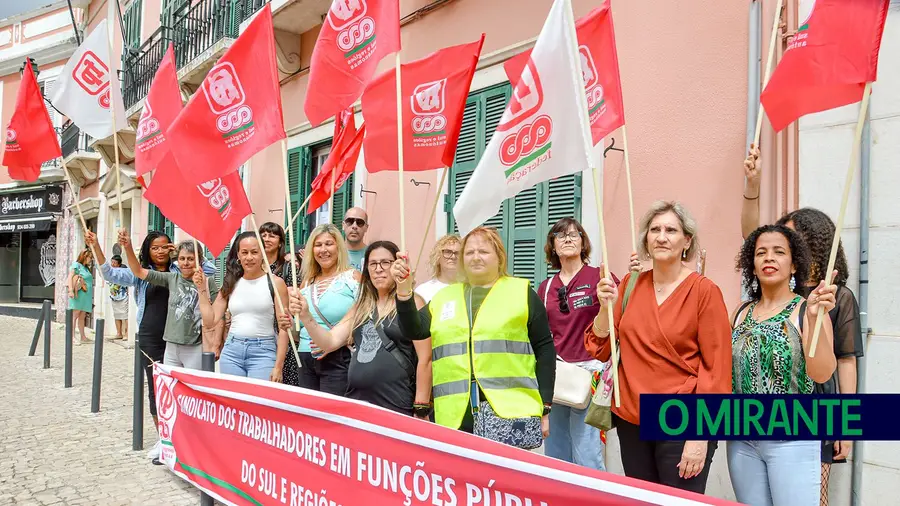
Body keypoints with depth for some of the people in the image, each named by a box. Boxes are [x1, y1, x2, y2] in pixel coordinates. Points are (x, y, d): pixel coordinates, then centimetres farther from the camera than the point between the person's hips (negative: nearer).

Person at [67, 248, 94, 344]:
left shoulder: (86, 268, 20)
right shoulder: (76, 265, -2)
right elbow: (70, 277, -11)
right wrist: (70, 290, -22)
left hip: (86, 296, 8)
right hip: (78, 295, -7)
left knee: (82, 317, 9)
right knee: (75, 316, -7)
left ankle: (83, 337, 11)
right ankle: (72, 337, -9)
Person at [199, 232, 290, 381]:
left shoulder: (275, 282, -2)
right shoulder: (231, 284, 10)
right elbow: (210, 321, 7)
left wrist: (278, 366, -10)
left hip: (263, 352, -4)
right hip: (231, 351, 4)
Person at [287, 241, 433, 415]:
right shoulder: (361, 306, 13)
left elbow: (425, 359, -10)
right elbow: (330, 342, 6)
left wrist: (421, 410, -12)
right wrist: (305, 316, -9)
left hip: (396, 409, -5)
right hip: (356, 404, 5)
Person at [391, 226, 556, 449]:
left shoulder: (521, 292, 7)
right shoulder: (443, 297, 16)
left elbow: (544, 349, 4)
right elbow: (412, 331, 5)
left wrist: (545, 407, 0)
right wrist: (404, 290, -9)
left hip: (510, 410, -3)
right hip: (456, 414, 3)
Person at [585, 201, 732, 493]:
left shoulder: (704, 291, -11)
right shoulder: (631, 284, 2)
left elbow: (717, 368, -11)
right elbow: (600, 350, 5)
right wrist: (606, 306, -11)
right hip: (631, 419, 5)